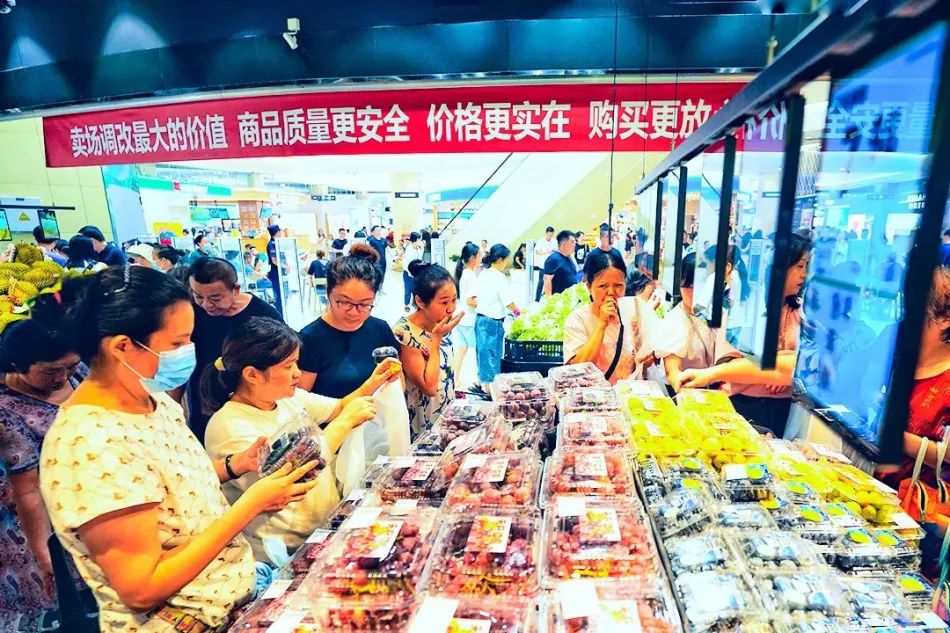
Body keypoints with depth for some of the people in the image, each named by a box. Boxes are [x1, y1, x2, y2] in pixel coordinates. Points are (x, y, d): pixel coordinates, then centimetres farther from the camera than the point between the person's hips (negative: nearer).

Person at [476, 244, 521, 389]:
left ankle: (482, 382, 31)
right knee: (492, 356, 2)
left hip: (480, 318, 8)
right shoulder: (500, 277, -16)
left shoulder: (483, 274, 7)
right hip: (493, 322, -8)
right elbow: (509, 302, -15)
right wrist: (517, 311, 3)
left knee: (483, 352, 19)